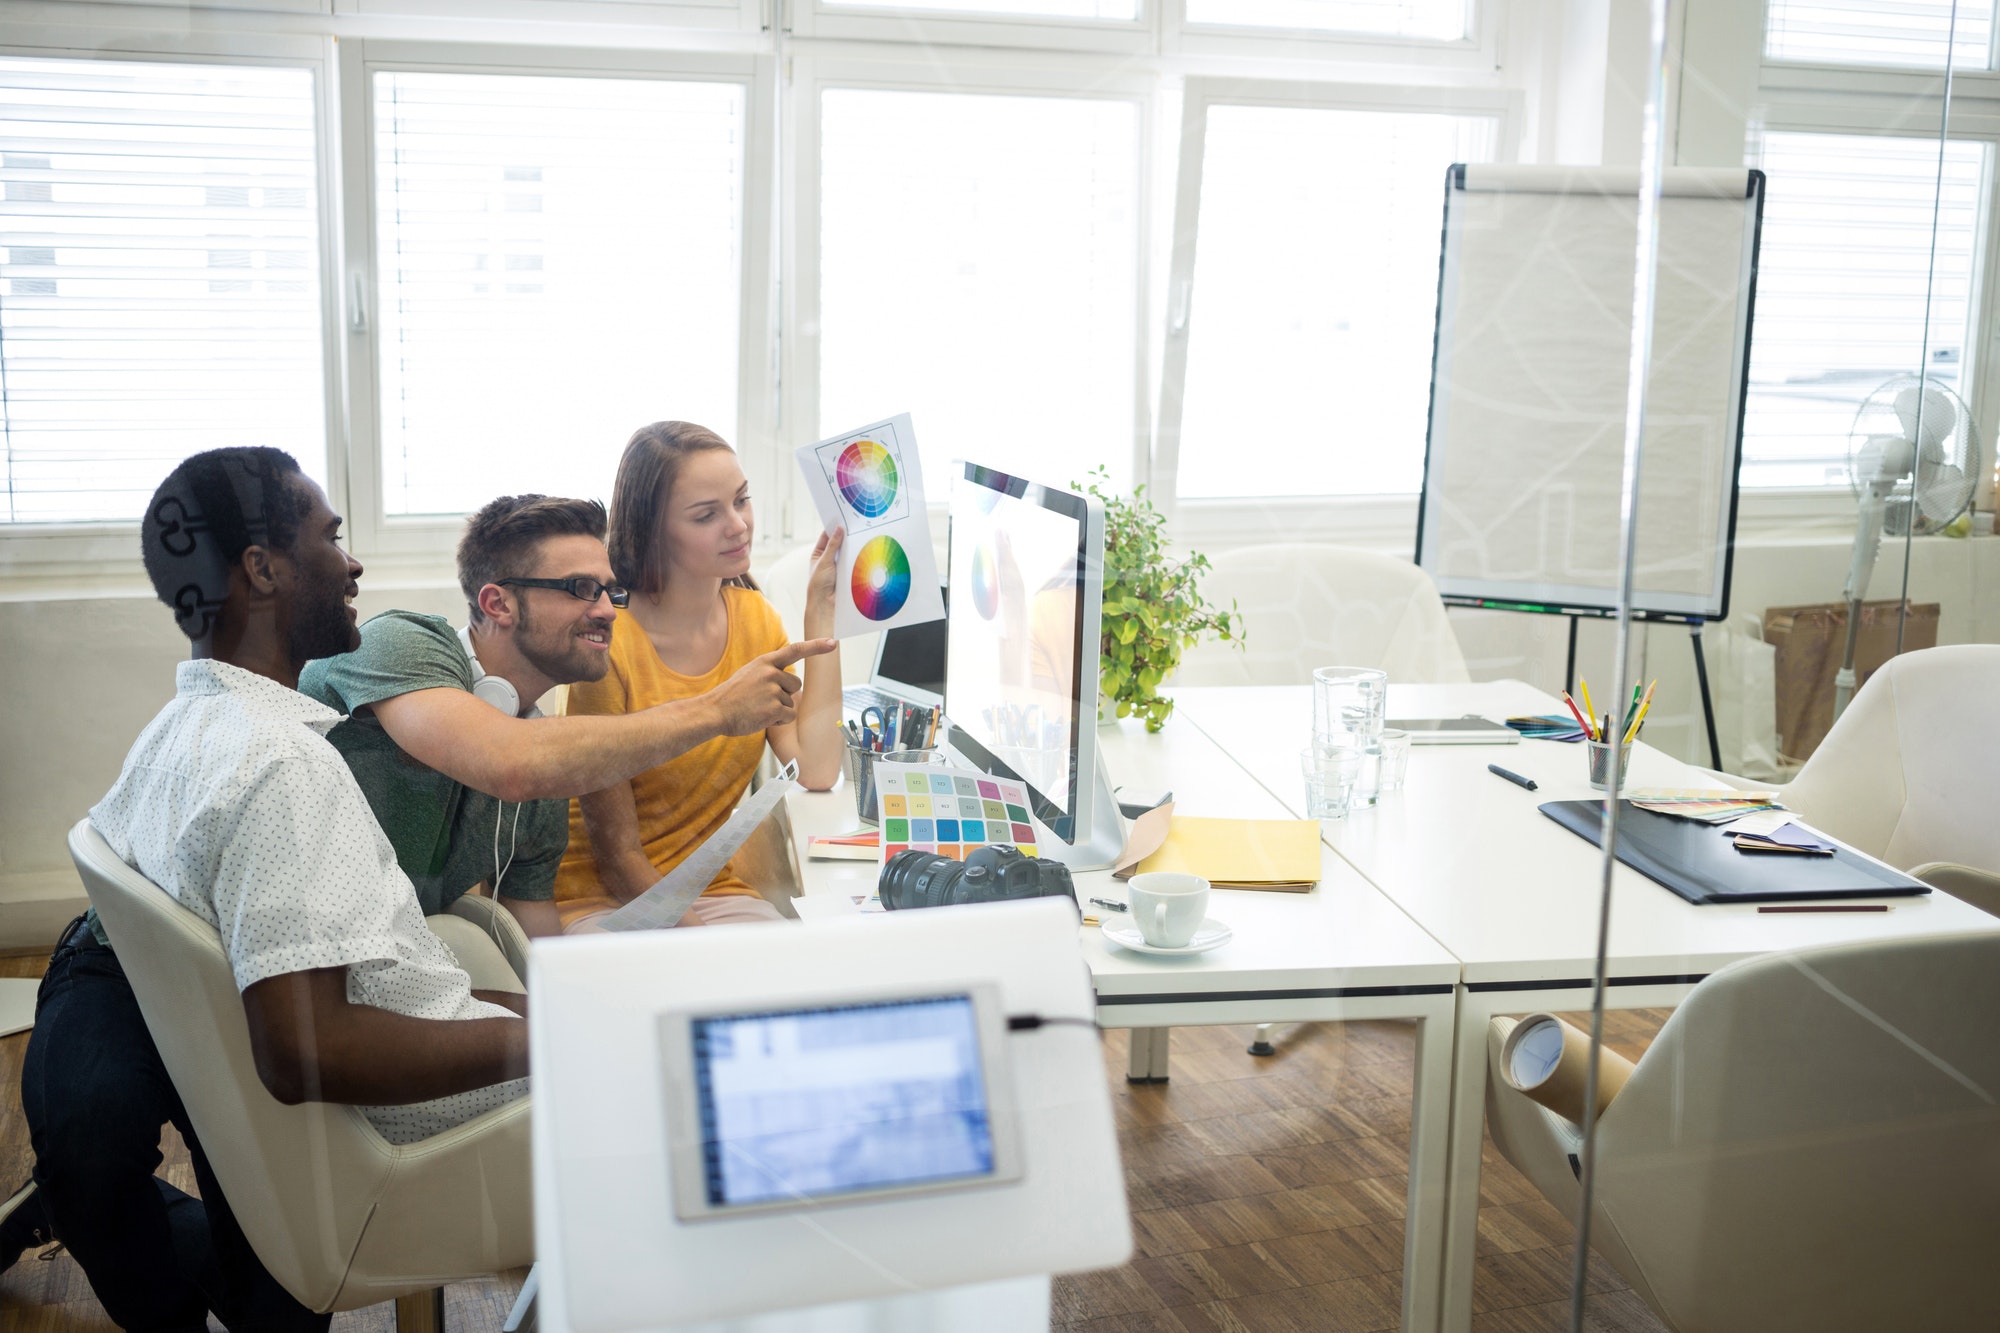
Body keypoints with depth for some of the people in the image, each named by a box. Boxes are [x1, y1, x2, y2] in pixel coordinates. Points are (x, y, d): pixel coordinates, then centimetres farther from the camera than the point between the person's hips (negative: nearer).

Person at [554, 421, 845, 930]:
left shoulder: (755, 617, 4)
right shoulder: (610, 646, -17)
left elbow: (816, 770, -12)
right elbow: (617, 855, -12)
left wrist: (821, 607, -7)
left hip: (716, 890, 5)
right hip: (601, 902, -5)